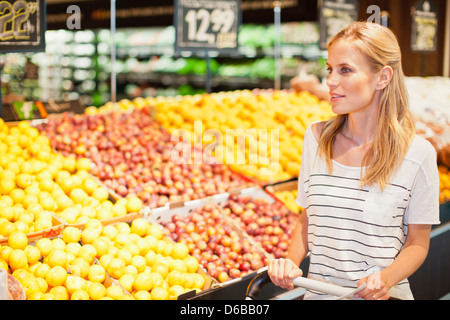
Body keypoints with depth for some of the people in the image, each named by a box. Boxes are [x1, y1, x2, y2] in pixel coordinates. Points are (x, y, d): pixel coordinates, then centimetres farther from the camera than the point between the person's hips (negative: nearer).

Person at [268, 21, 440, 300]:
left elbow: (417, 243, -5)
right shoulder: (317, 137, -3)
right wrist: (292, 261, -9)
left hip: (382, 297, -3)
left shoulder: (417, 152, -13)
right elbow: (307, 219, 7)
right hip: (319, 291, 3)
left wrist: (386, 278, -21)